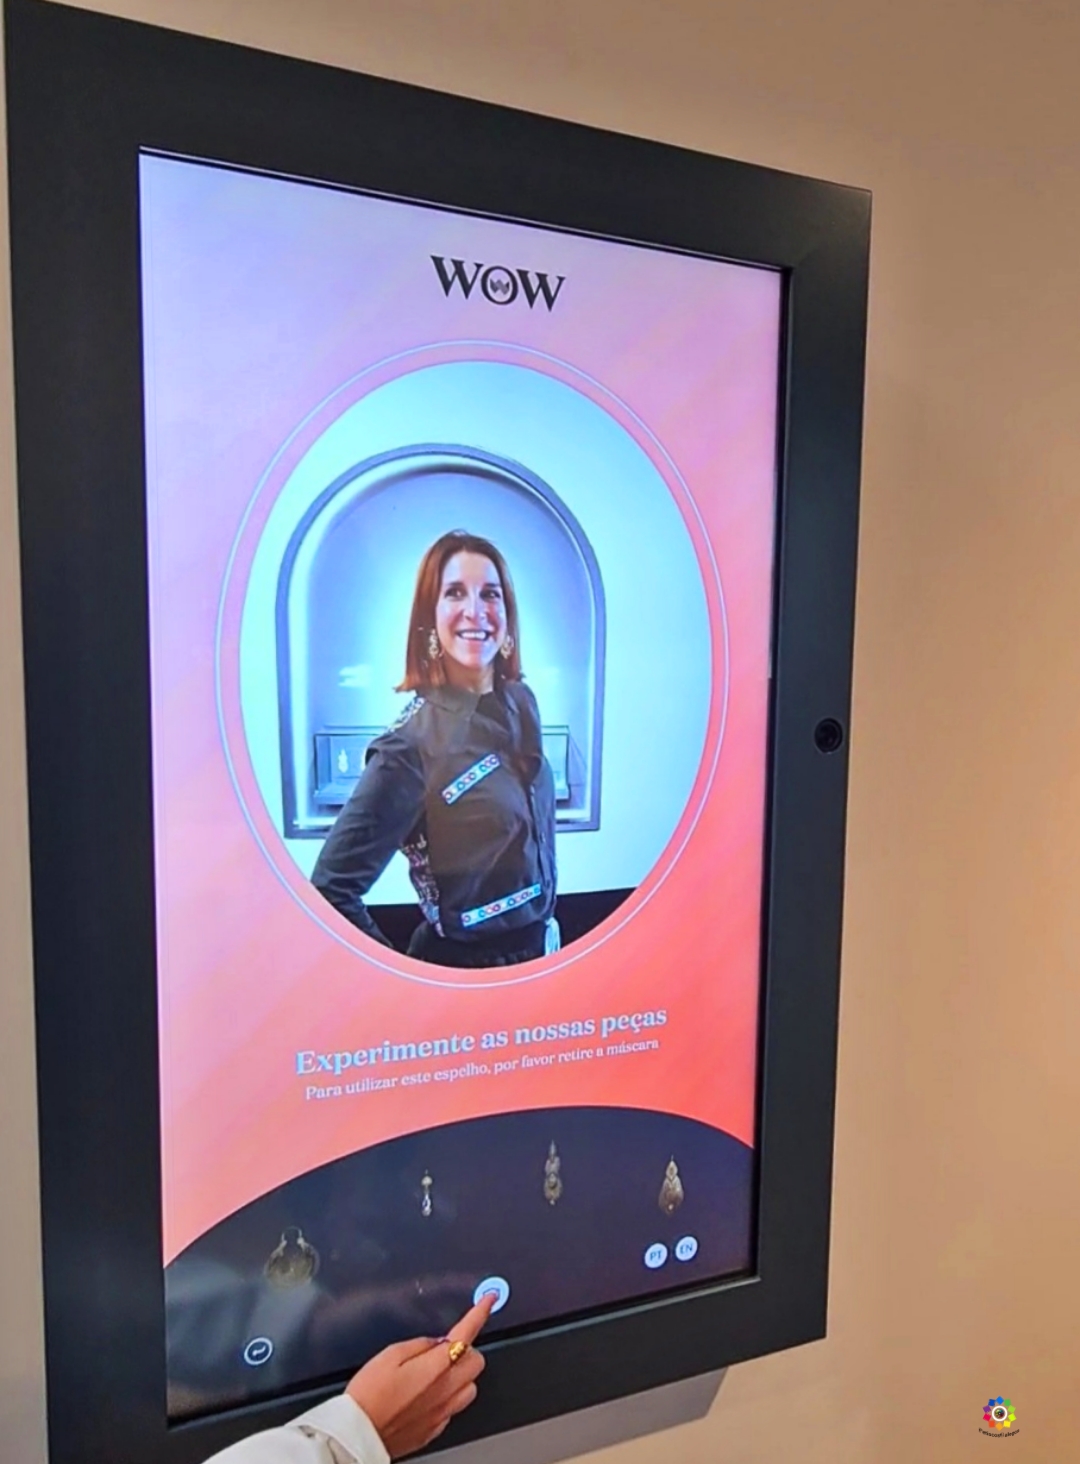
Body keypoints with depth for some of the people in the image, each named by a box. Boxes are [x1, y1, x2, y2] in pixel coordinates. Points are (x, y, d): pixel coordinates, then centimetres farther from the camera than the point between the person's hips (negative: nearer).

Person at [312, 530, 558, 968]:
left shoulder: (521, 702, -5)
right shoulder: (415, 742, -24)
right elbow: (332, 889, -23)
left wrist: (547, 922, 8)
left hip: (539, 948, 6)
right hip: (465, 965, -6)